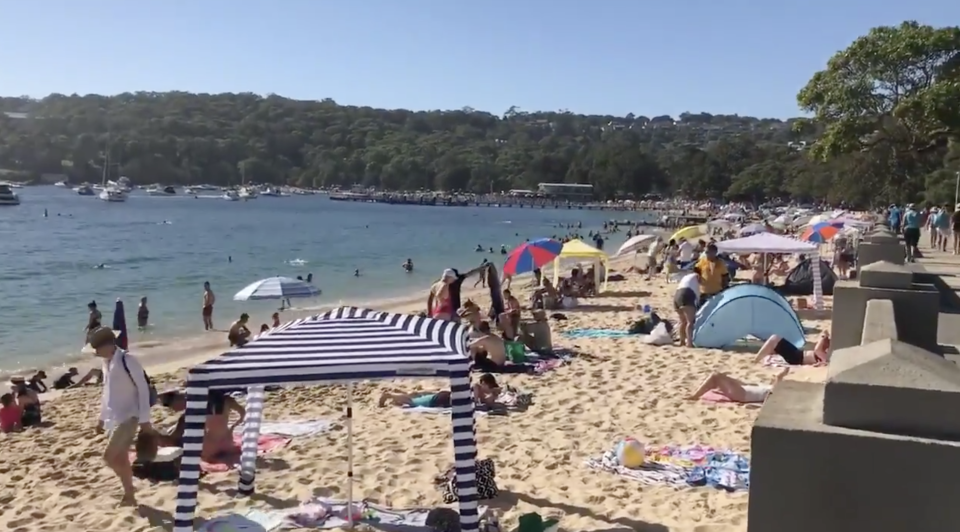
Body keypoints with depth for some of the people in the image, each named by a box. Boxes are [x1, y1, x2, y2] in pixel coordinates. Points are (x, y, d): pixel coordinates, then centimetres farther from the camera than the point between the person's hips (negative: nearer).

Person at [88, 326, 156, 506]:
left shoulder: (127, 360, -17)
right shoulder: (107, 363, 9)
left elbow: (143, 389, -16)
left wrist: (144, 419, -17)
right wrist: (102, 418, 22)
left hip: (128, 417, -8)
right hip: (115, 418, 8)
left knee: (109, 457, -12)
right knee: (120, 458, 12)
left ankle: (128, 494, 3)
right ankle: (129, 495, 22)